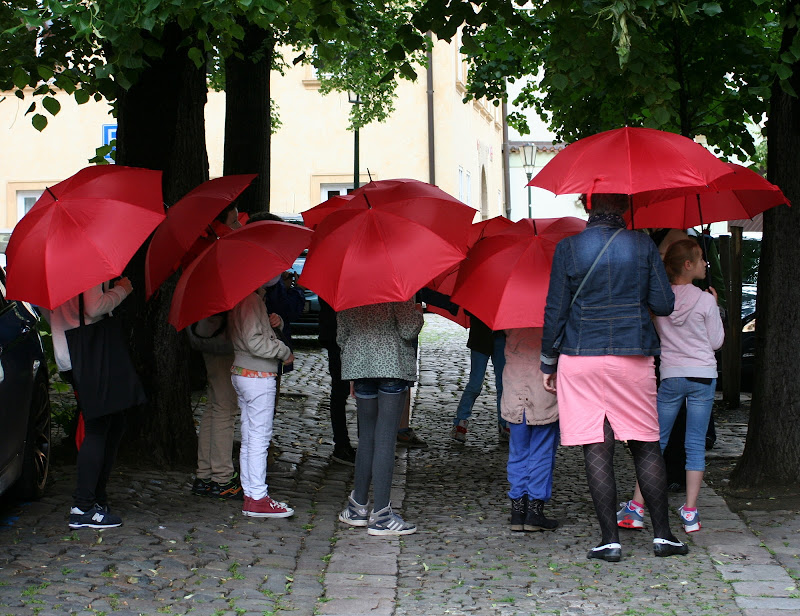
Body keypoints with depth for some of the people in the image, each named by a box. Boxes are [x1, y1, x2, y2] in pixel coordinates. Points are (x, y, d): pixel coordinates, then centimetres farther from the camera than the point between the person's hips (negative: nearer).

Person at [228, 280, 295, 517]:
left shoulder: (256, 297, 15)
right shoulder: (251, 300, -16)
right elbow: (255, 342, -21)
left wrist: (274, 322, 4)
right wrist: (285, 352, -10)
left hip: (241, 373, 10)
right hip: (258, 376, -10)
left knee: (249, 440, 11)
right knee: (259, 439, -7)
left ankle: (250, 494, 15)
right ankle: (257, 499, -4)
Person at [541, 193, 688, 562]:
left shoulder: (568, 249, -1)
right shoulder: (642, 245, 0)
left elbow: (555, 311, 0)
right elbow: (664, 305, 0)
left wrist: (548, 364, 8)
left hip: (581, 358, -1)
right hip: (634, 357, 1)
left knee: (597, 450, 1)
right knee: (646, 446, 10)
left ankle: (610, 540, 1)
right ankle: (663, 535, 12)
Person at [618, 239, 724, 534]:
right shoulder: (705, 300, -8)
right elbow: (716, 342, 1)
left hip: (670, 376, 2)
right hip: (703, 376, -2)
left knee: (655, 442, 7)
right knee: (696, 444, 3)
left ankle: (636, 508, 3)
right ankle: (690, 513, 2)